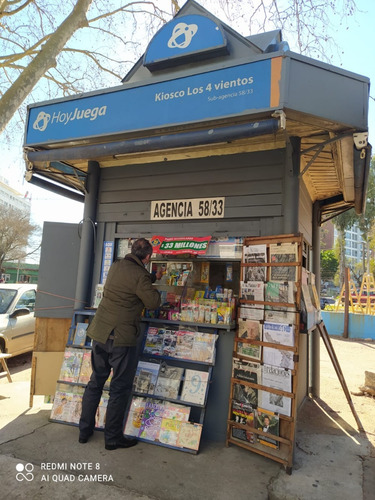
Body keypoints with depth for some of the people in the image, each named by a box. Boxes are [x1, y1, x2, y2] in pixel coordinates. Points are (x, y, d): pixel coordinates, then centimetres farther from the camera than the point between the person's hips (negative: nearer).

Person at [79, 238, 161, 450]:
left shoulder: (116, 266, 7)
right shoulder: (139, 275, -18)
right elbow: (154, 303, -9)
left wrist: (153, 278, 35)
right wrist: (154, 288, 10)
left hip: (99, 332, 8)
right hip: (121, 337, -8)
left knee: (96, 381, 20)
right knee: (120, 387, 7)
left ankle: (85, 430, 32)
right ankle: (113, 438, 20)